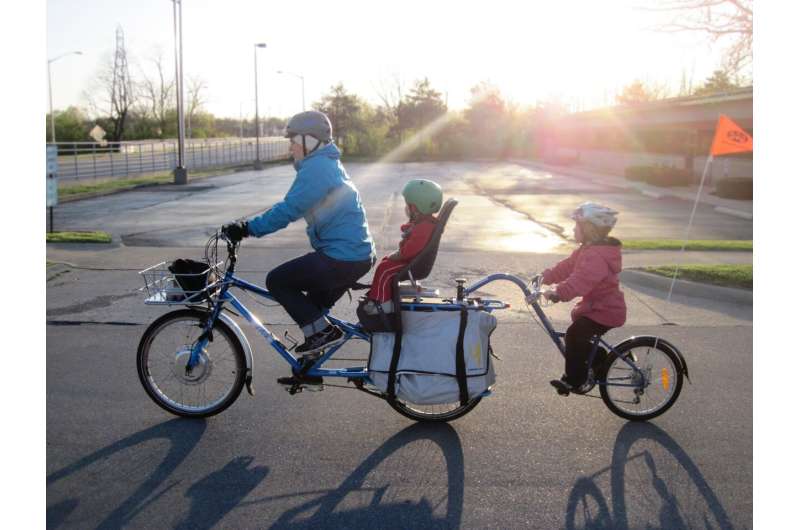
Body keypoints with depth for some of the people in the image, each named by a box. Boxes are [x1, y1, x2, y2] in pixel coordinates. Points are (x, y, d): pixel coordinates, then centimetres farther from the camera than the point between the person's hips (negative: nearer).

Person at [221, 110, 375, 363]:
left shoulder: (316, 167, -14)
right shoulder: (328, 164, 19)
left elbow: (287, 210, -21)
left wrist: (248, 228, -15)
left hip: (342, 259, -10)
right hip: (358, 255, 10)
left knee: (277, 281, -2)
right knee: (315, 305, 23)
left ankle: (322, 332, -2)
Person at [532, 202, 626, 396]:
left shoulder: (597, 255, -27)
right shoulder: (589, 249, 9)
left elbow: (581, 280, -40)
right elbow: (568, 266, 12)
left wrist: (558, 293, -48)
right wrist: (546, 276, 4)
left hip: (605, 311, -11)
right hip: (597, 306, 11)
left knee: (574, 335, -18)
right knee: (579, 336, 18)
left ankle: (575, 381, -7)